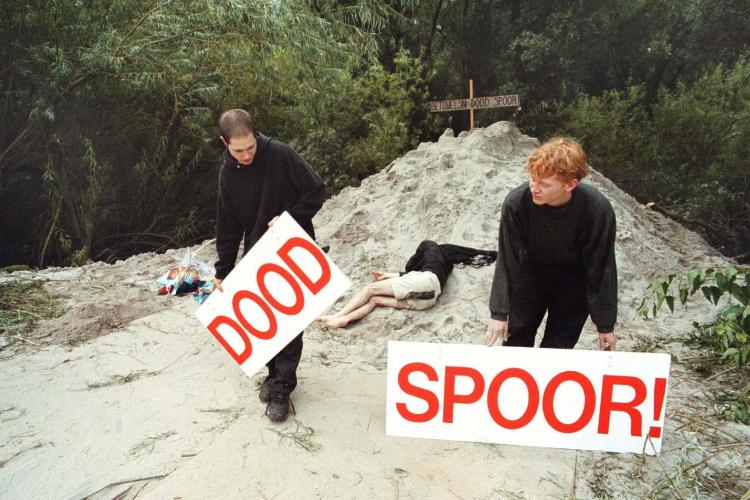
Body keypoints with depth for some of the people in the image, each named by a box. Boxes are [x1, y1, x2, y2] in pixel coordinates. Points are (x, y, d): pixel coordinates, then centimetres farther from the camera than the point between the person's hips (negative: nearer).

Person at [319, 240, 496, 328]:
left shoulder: (431, 247, 22)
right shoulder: (445, 264, 38)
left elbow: (410, 267, 16)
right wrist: (388, 275, 39)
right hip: (428, 298, 6)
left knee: (371, 288, 0)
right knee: (375, 299, 5)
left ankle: (337, 316, -8)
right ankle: (344, 319, -15)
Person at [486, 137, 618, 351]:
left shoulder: (597, 210, -29)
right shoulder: (516, 202, -28)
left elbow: (602, 268, -17)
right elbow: (507, 260, -17)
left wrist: (605, 325, -8)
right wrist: (499, 312, -13)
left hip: (574, 283, -1)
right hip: (530, 275, 1)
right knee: (514, 343, 4)